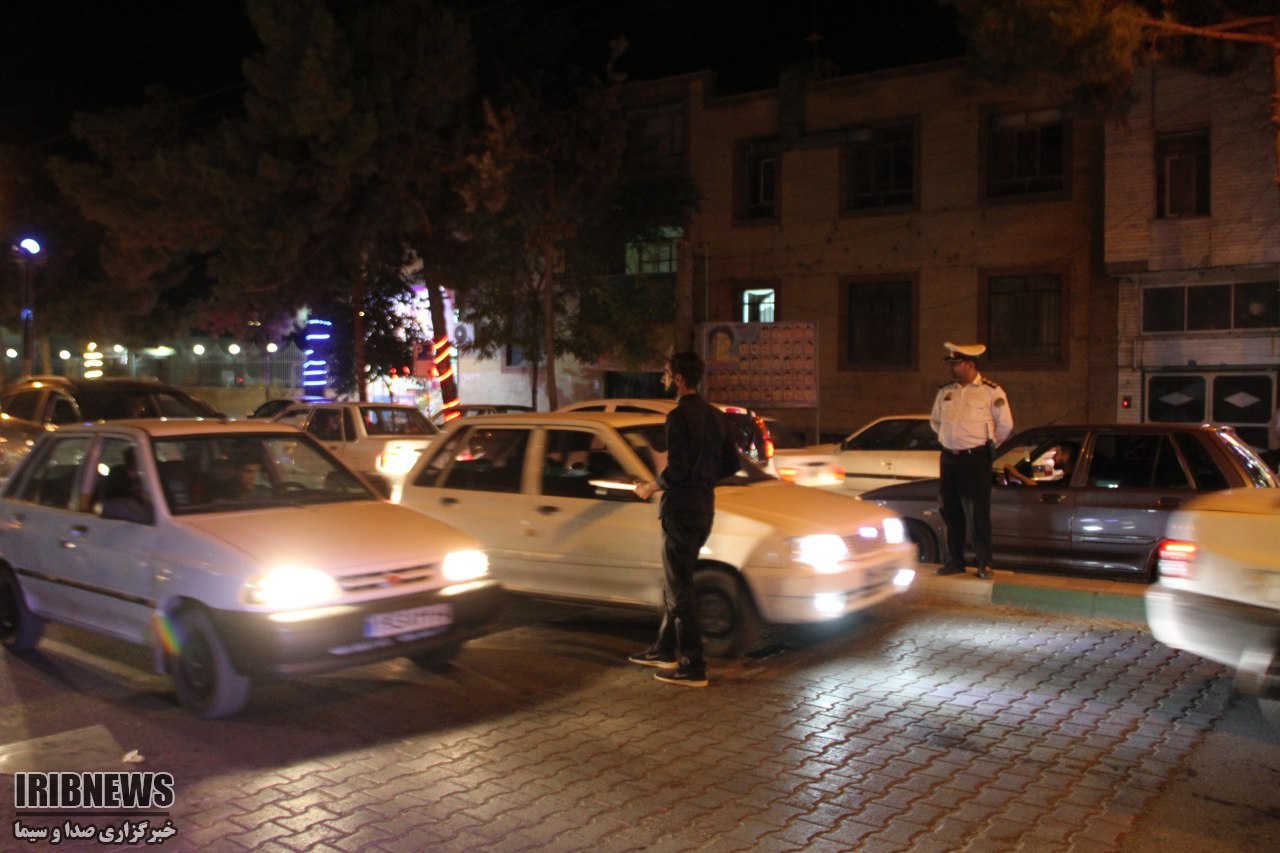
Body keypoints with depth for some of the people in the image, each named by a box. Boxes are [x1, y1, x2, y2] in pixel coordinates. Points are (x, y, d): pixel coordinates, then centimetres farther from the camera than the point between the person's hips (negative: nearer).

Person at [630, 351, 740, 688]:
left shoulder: (679, 416, -15)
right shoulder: (715, 415, 12)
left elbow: (677, 470, -22)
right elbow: (730, 463, 14)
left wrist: (649, 488, -6)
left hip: (681, 508, -9)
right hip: (704, 507, 9)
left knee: (679, 590, -3)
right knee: (675, 584, 20)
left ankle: (693, 668, 0)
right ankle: (665, 650, 31)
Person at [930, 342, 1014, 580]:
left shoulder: (991, 391, -4)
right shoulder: (945, 392, 11)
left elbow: (1005, 425, 1)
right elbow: (935, 421, 25)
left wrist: (987, 443, 8)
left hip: (976, 459, -5)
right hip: (948, 459, 5)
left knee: (978, 513, -6)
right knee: (951, 513, 9)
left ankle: (984, 563, 2)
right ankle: (954, 561, 18)